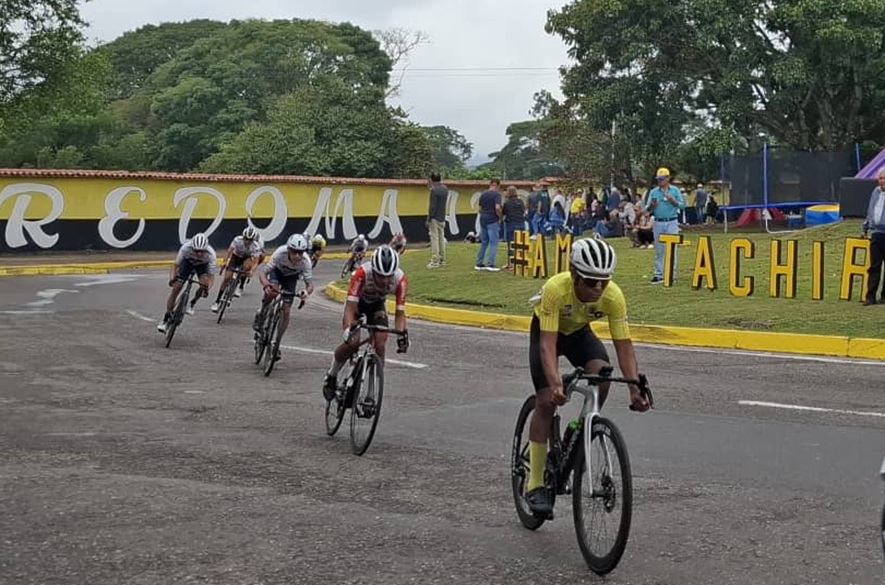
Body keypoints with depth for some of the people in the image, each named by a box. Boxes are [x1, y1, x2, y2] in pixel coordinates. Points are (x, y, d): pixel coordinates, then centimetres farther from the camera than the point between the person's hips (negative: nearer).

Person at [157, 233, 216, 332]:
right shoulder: (186, 248, -38)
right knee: (176, 288, -11)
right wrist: (172, 278, -41)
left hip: (202, 265, 0)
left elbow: (211, 275, -31)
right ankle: (166, 319, -2)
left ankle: (191, 304, 1)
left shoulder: (211, 254, -37)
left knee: (204, 283, -28)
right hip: (187, 262, 0)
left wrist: (207, 288, -48)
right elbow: (176, 264, -26)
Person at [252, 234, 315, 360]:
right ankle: (260, 313, -6)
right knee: (272, 291, -35)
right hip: (278, 271, -1)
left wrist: (307, 292, -57)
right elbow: (263, 272, -37)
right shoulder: (280, 253, -39)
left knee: (286, 311, -7)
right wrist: (266, 285, -58)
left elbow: (310, 284, -33)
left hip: (291, 277, 1)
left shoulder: (305, 261, -37)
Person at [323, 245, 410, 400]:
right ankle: (331, 376, 4)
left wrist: (402, 334, -45)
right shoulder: (362, 274, -40)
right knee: (352, 342, -23)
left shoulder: (400, 279, -33)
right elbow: (350, 308, -41)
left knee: (380, 343, -19)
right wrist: (348, 330, -57)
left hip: (377, 304, 2)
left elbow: (400, 313, -29)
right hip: (357, 302, -2)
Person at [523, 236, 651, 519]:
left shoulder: (613, 296, -31)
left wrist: (635, 389, -42)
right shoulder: (555, 289, -39)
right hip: (546, 331, -2)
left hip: (580, 332, 3)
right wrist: (555, 385, -55)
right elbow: (548, 343, -42)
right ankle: (535, 484, -5)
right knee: (546, 402, -14)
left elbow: (624, 346, -29)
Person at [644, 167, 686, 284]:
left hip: (672, 222, -2)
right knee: (659, 250, 4)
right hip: (658, 223, 2)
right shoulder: (653, 192, 10)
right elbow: (647, 209, 9)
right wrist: (651, 205, -12)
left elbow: (682, 205, 0)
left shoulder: (675, 190, 5)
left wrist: (672, 200, -13)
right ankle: (658, 274, 8)